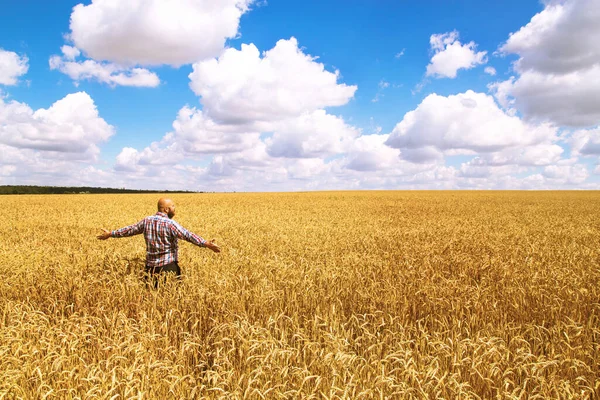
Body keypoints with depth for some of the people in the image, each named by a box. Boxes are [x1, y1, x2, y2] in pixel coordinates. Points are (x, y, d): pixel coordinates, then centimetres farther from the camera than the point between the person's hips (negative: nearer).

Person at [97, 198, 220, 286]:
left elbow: (129, 229, 16)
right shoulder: (169, 223, -15)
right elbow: (188, 235, -23)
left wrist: (110, 234, 31)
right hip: (168, 266, -6)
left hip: (151, 266, 6)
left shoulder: (146, 221, 5)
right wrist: (207, 244, -28)